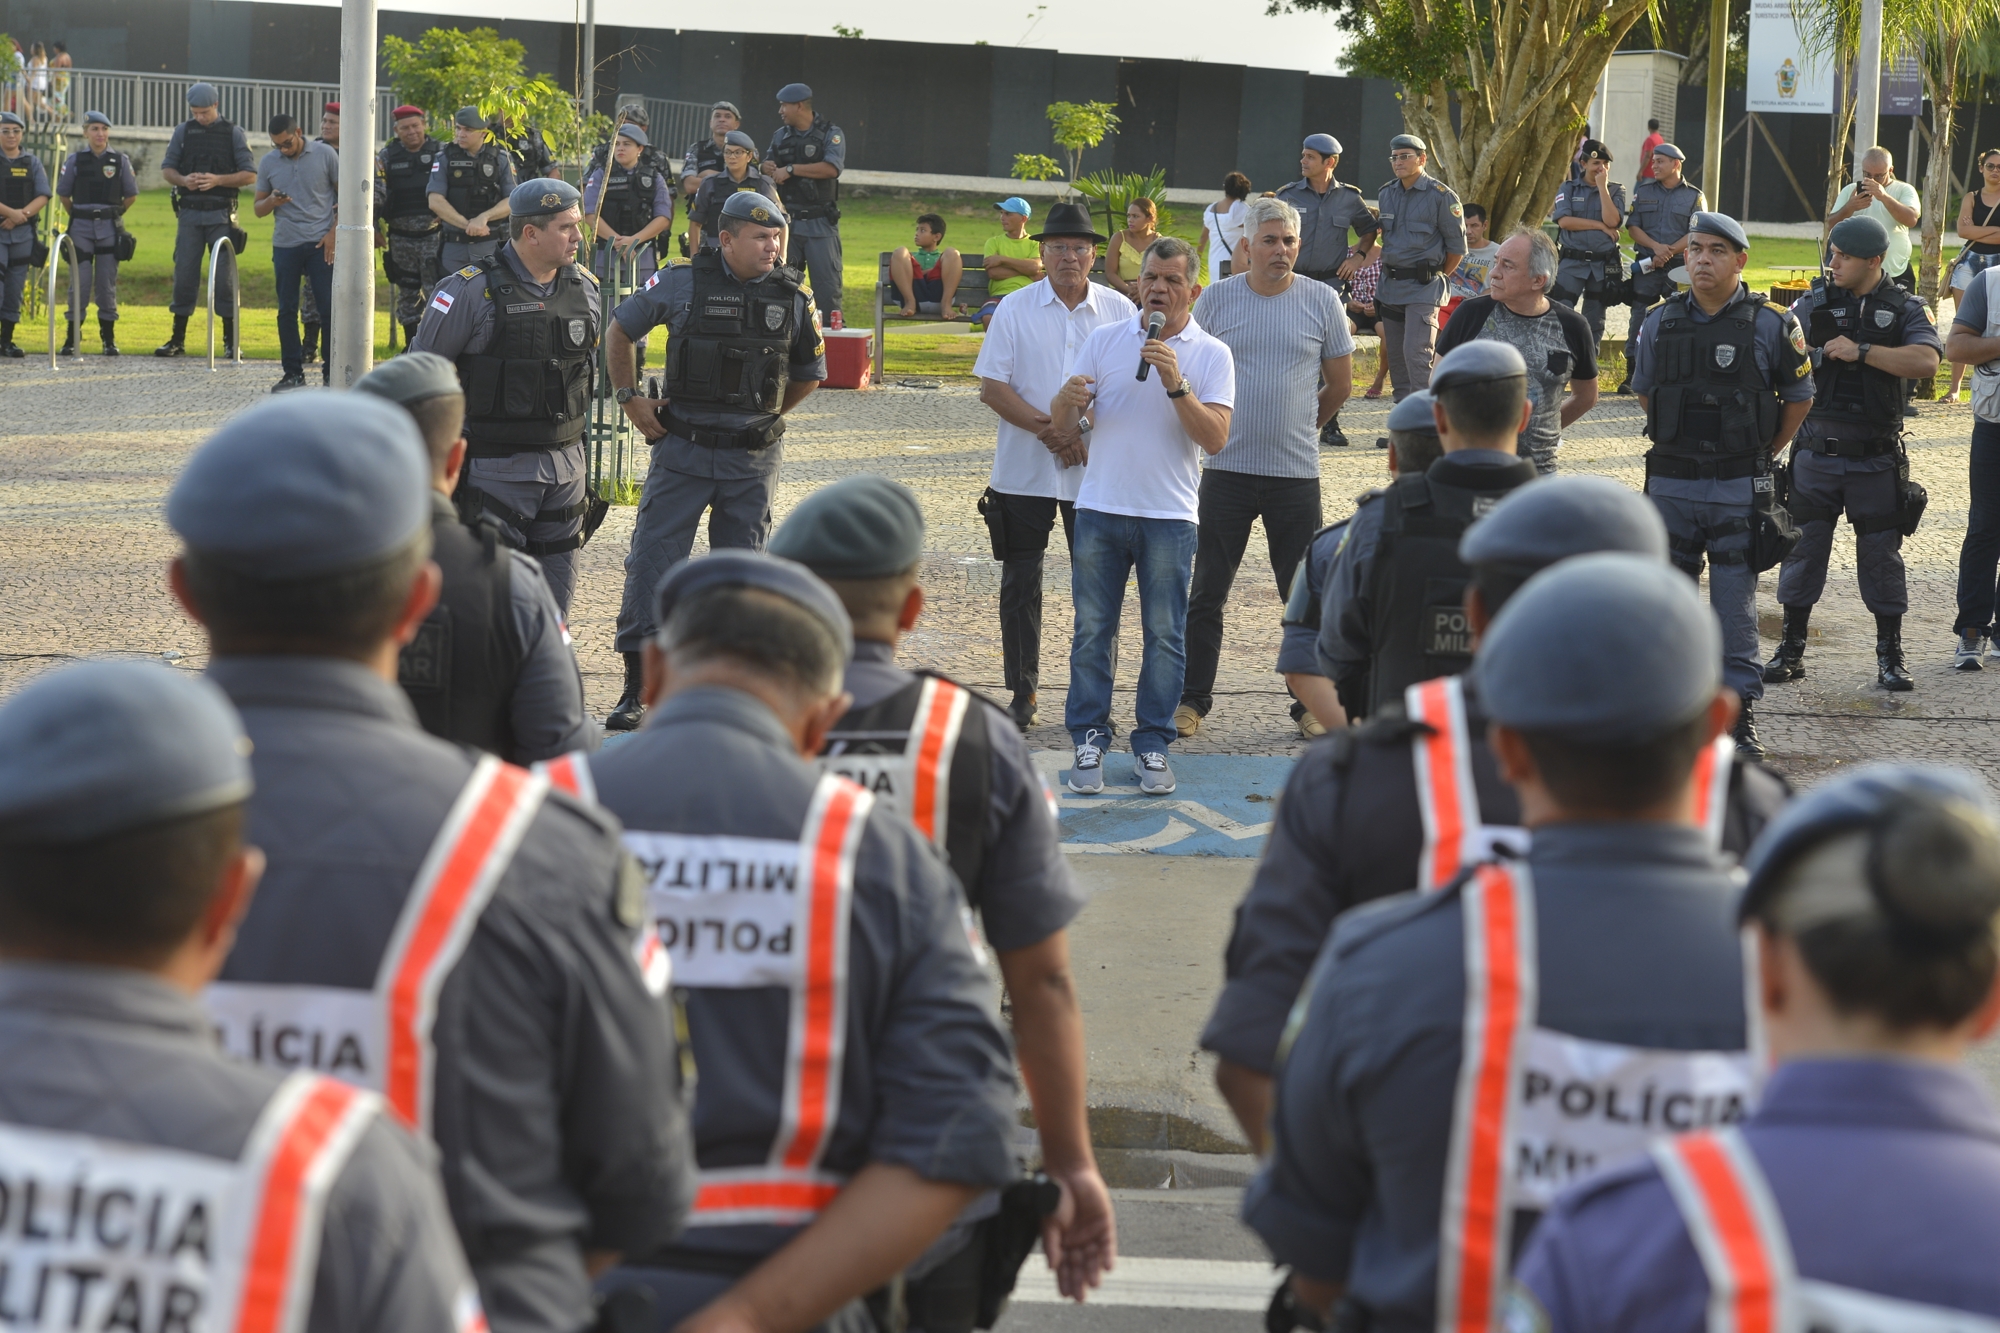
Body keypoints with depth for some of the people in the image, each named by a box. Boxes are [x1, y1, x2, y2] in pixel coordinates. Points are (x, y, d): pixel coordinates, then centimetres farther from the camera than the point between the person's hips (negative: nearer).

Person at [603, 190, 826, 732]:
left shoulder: (794, 297, 2)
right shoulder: (682, 283, -3)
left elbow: (809, 375, 17)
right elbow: (621, 328, 11)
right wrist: (631, 398, 5)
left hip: (752, 460, 2)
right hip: (682, 450, -2)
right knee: (651, 558, -5)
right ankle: (638, 688, 1)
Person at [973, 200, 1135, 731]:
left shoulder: (1120, 311, 3)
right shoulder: (1015, 310, 1)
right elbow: (992, 385, -3)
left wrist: (1090, 439, -12)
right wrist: (1045, 429, -16)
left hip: (1096, 471, 0)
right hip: (1023, 470, 0)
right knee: (1020, 586, 5)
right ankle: (1021, 693, 16)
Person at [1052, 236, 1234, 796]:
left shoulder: (1211, 355, 1)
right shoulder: (1104, 340, 7)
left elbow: (1215, 438, -10)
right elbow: (1061, 424, 5)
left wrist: (1176, 384, -21)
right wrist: (1068, 402, -19)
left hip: (1169, 516, -1)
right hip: (1100, 508, 2)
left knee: (1165, 635, 2)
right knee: (1092, 629, 3)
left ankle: (1153, 745, 11)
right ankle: (1089, 740, 10)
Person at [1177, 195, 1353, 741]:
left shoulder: (1321, 300, 1)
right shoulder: (1216, 300, 1)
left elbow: (1340, 385, 11)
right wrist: (1218, 429, 10)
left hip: (1297, 475, 0)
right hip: (1227, 470, 0)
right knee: (1206, 594, 4)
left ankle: (1310, 704, 14)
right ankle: (1192, 700, 14)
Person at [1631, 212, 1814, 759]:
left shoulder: (1771, 324, -5)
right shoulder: (1660, 322, 4)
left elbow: (1799, 396, 7)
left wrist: (1763, 455, 8)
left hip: (1740, 487, -3)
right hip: (1670, 481, 3)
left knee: (1735, 604, -1)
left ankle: (1738, 714, 6)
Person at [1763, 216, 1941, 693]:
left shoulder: (1904, 310, 0)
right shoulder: (1814, 304, 4)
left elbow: (1926, 361, -17)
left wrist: (1861, 350, -20)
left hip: (1876, 457, -1)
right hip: (1817, 452, 1)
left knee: (1881, 554, 5)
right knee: (1804, 547, 4)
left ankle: (1890, 656, 15)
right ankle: (1791, 649, 14)